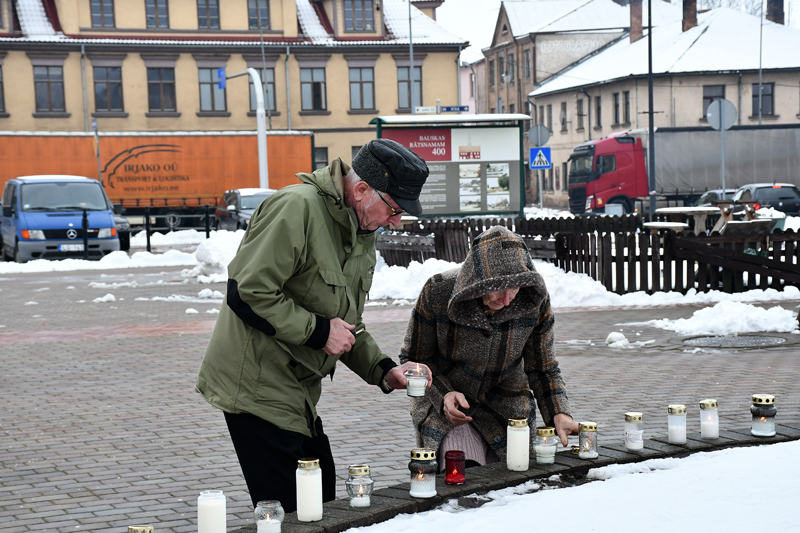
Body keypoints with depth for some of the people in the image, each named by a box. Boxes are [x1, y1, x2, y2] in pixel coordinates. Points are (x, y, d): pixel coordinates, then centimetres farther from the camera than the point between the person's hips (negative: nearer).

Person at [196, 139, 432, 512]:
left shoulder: (364, 233, 12)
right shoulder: (297, 208, -19)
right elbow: (247, 293, -24)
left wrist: (383, 370, 4)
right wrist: (318, 330, -20)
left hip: (297, 391, 10)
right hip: (256, 387, -9)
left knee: (321, 504, 14)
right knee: (287, 516, -8)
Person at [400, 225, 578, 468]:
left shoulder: (536, 303, -17)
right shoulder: (437, 292, -23)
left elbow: (543, 368, -4)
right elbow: (414, 359, -9)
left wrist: (559, 413, -20)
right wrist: (444, 394, -26)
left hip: (507, 407, 3)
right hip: (444, 404, -2)